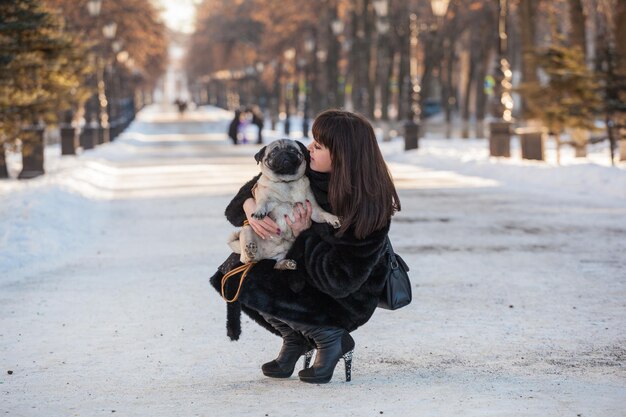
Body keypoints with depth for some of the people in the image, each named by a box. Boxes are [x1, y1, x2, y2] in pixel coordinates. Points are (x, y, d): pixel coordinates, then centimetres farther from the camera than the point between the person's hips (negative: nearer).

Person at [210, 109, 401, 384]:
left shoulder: (368, 210, -30)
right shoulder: (306, 170, -13)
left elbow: (340, 280, -29)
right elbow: (260, 185, -1)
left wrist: (306, 235, -29)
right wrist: (249, 206, -23)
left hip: (346, 298, -7)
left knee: (254, 286, -23)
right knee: (237, 270, -6)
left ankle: (331, 339, -5)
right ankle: (296, 337, 8)